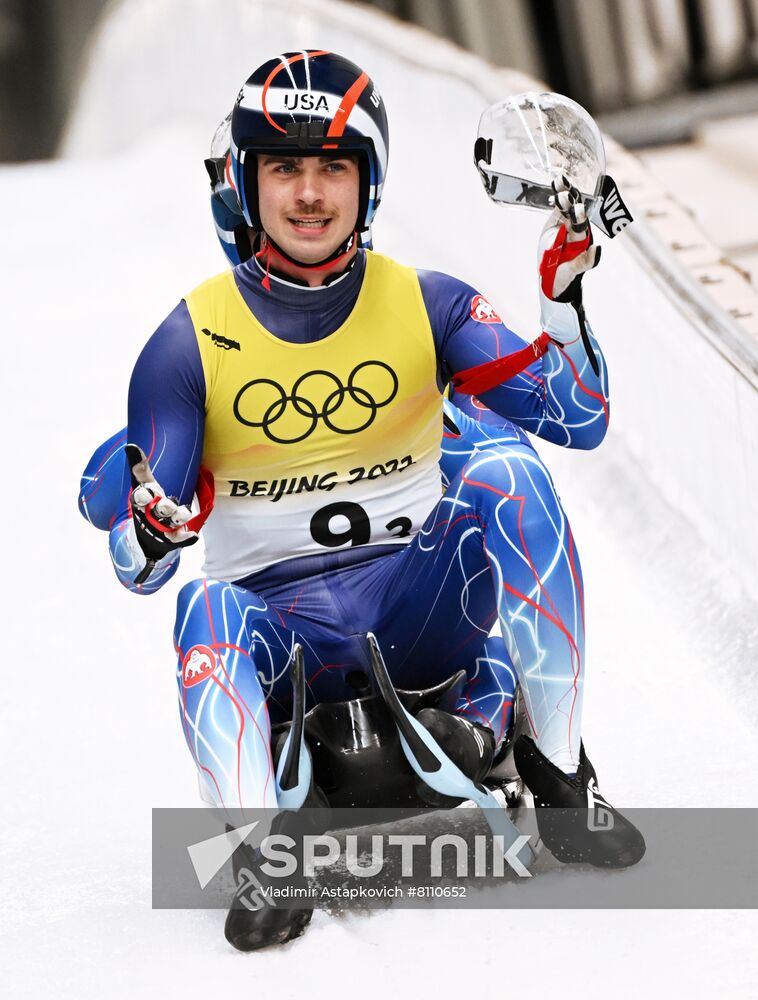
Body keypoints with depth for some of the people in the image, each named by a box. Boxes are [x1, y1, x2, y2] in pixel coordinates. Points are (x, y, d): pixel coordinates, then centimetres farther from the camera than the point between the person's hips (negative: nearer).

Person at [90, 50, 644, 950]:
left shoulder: (428, 305, 2)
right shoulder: (191, 343, -2)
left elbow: (580, 421, -5)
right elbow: (137, 567, -4)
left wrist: (565, 296, -20)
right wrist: (149, 531, -29)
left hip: (423, 608, 2)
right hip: (282, 625, -1)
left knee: (506, 468, -25)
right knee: (208, 613, -34)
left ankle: (560, 776, -23)